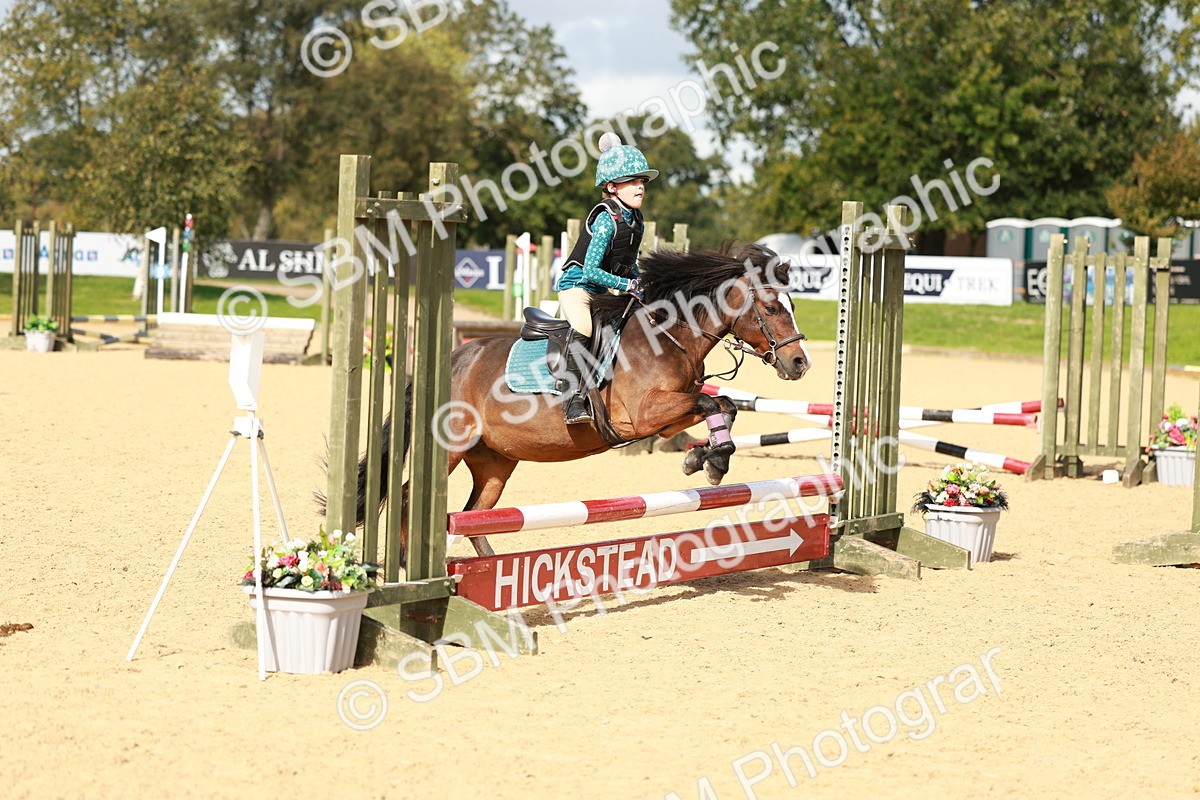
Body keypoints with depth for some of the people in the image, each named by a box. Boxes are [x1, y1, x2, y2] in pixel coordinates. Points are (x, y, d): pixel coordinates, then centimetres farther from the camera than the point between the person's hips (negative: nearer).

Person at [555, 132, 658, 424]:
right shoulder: (606, 219, -20)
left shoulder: (635, 220, 7)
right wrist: (626, 285, -22)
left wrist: (640, 291, 3)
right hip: (576, 283, -10)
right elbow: (590, 270, -24)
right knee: (583, 329, -33)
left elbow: (630, 265, 19)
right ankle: (575, 399, -40)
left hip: (603, 291, 10)